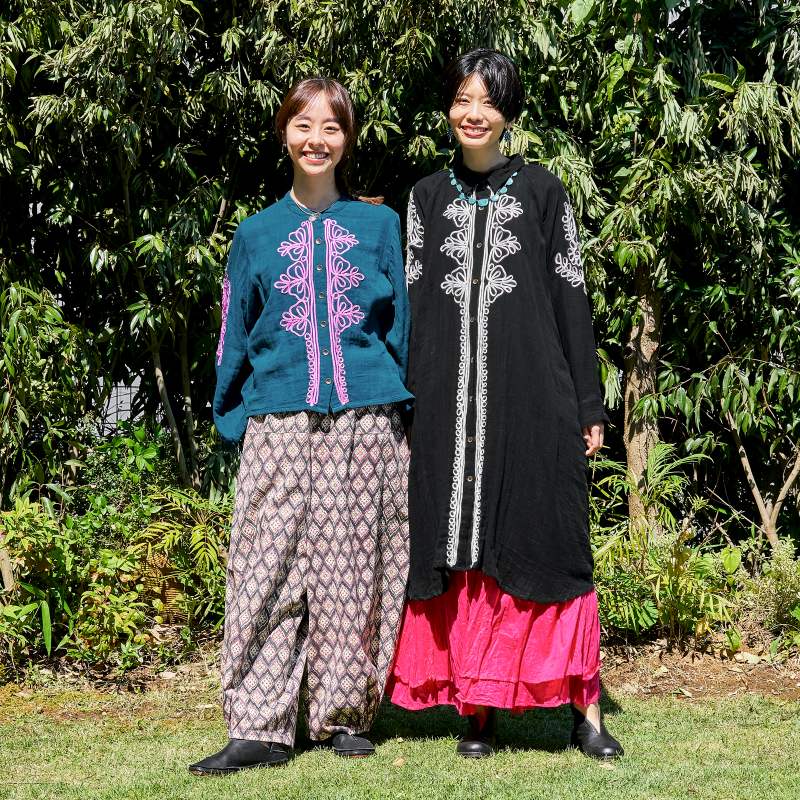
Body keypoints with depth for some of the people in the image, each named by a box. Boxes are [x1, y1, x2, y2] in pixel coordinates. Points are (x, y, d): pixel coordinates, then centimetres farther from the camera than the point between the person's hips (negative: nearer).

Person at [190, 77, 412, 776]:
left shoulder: (380, 225, 12)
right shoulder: (257, 234, 13)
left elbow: (402, 326, 13)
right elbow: (235, 338, 15)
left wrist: (401, 403, 8)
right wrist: (230, 419, 9)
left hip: (367, 422, 0)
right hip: (279, 423, 0)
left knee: (352, 568, 0)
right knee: (268, 568, -6)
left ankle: (344, 713, 10)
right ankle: (259, 727, -5)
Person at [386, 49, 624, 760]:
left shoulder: (543, 192, 6)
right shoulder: (428, 198, 12)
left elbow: (572, 299, 4)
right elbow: (411, 305, 10)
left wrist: (589, 407, 0)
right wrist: (401, 407, 4)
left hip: (533, 396, -2)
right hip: (450, 402, 2)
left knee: (546, 541, -3)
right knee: (465, 549, 2)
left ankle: (586, 710, 1)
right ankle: (479, 708, 8)